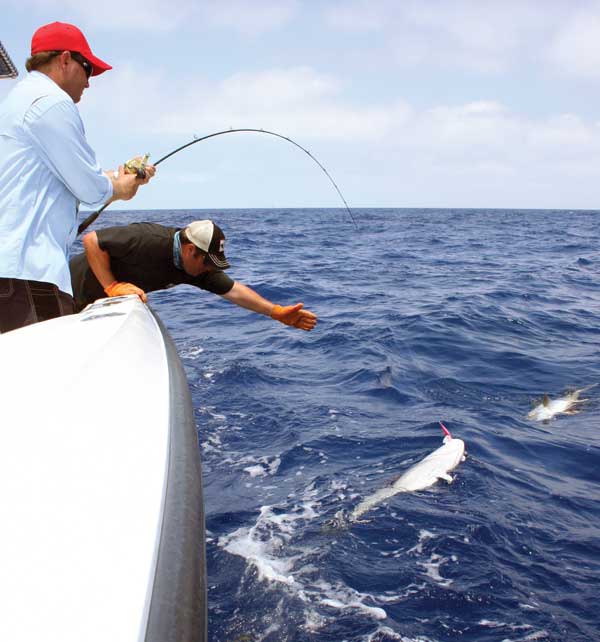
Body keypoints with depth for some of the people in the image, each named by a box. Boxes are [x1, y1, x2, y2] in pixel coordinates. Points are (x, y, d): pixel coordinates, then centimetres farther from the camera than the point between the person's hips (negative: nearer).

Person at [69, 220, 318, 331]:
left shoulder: (198, 266, -10)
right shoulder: (148, 239, -34)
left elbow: (233, 290, -8)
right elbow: (91, 240, -29)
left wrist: (278, 312, -14)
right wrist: (112, 286, -32)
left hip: (104, 304, 7)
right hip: (77, 293, -7)